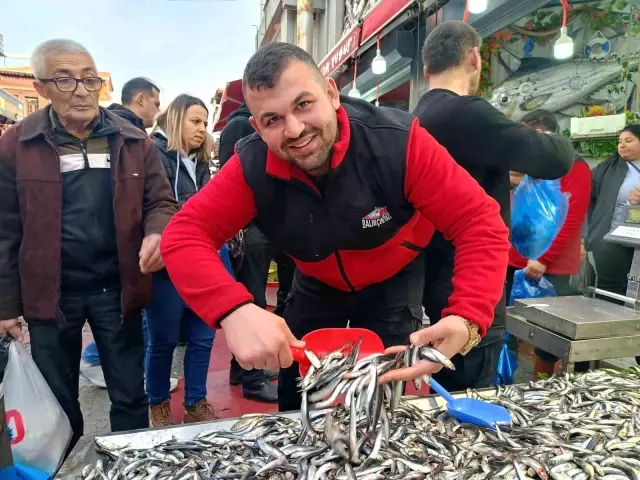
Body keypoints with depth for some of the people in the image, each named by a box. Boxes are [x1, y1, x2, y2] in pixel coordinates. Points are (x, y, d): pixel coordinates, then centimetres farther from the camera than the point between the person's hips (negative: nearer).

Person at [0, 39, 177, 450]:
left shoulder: (133, 141, 1)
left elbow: (161, 201, 2)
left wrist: (156, 234, -22)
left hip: (117, 289, 1)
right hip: (50, 292, 0)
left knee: (130, 396, 14)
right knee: (57, 400, 19)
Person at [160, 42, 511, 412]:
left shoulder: (398, 140, -33)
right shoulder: (252, 166, -27)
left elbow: (481, 223, -32)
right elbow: (184, 235, -30)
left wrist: (467, 320, -49)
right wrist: (233, 310, -50)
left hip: (395, 280, -2)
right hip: (317, 284, 3)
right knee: (295, 401, 13)